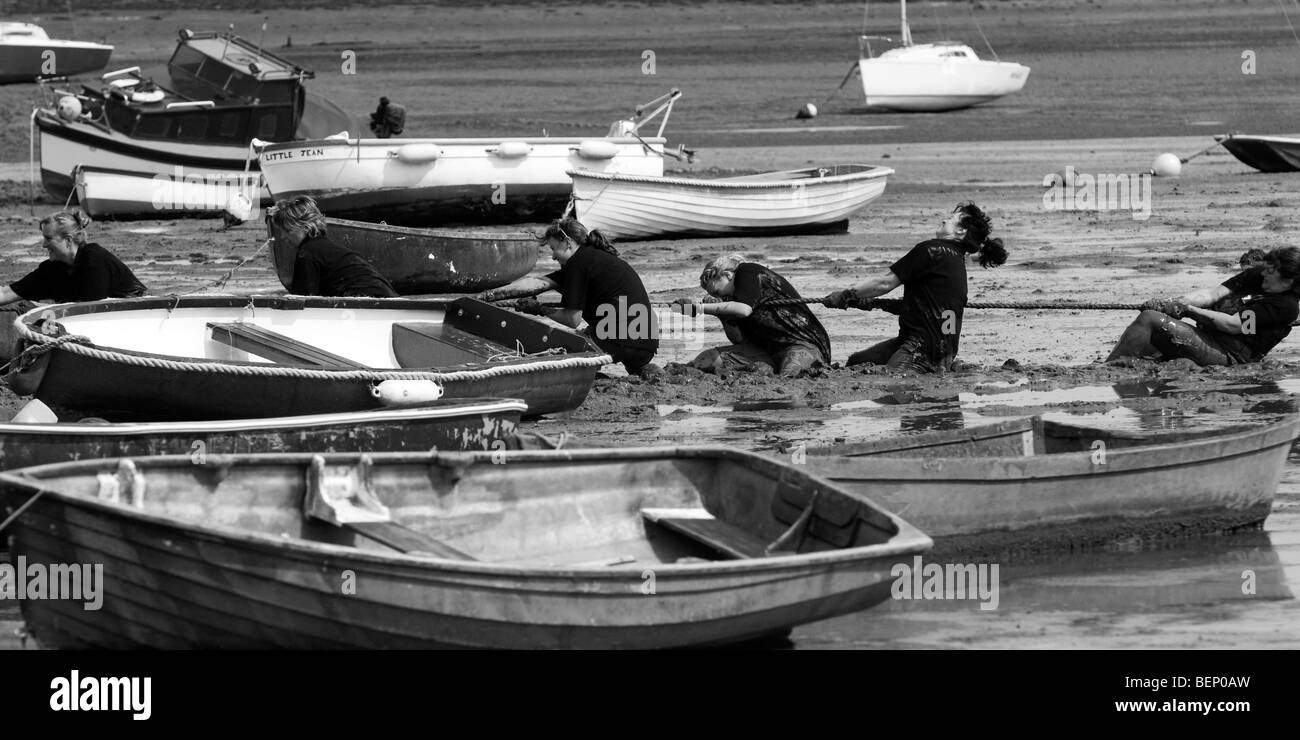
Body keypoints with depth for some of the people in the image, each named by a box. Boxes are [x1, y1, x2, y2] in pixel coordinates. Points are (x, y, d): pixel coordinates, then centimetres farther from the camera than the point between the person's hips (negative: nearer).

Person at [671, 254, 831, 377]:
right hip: (766, 349, 9)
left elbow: (744, 309, -23)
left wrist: (700, 308, -21)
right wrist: (722, 314, -2)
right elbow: (740, 340, 11)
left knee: (788, 377, -42)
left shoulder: (748, 272, -4)